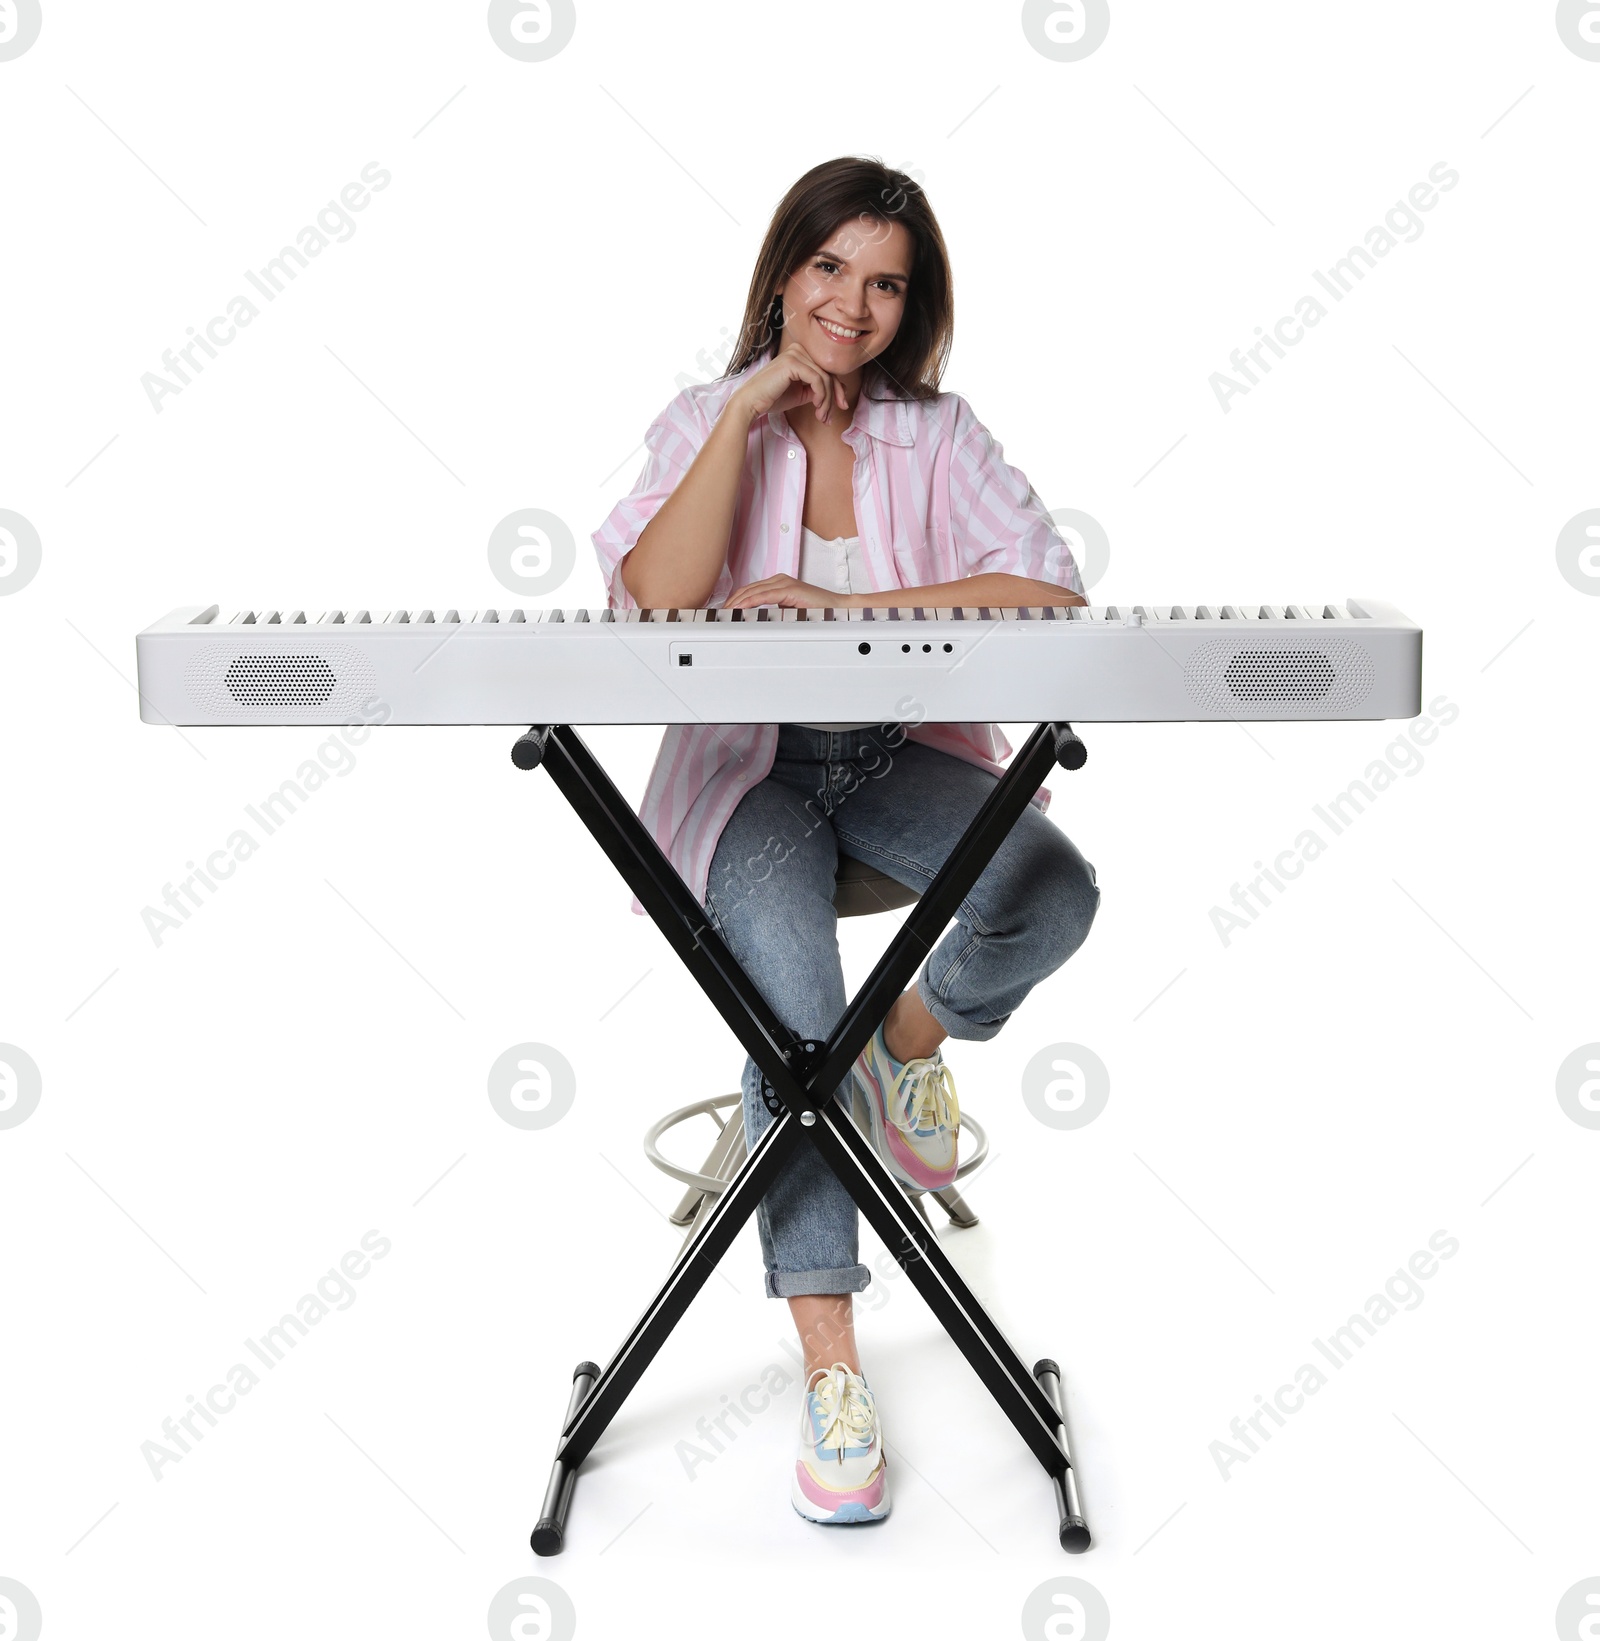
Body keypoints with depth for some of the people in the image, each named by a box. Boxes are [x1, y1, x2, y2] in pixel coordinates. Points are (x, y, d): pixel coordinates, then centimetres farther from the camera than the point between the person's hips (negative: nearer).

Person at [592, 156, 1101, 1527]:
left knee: (1054, 895, -28)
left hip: (905, 755, 2)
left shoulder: (938, 432, 3)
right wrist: (747, 412, -14)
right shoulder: (707, 419, 3)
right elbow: (658, 597, -16)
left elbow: (1048, 590, -13)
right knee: (793, 1013, -26)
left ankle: (915, 1038, 6)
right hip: (749, 766, -1)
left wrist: (846, 610, -20)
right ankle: (831, 1367, -18)